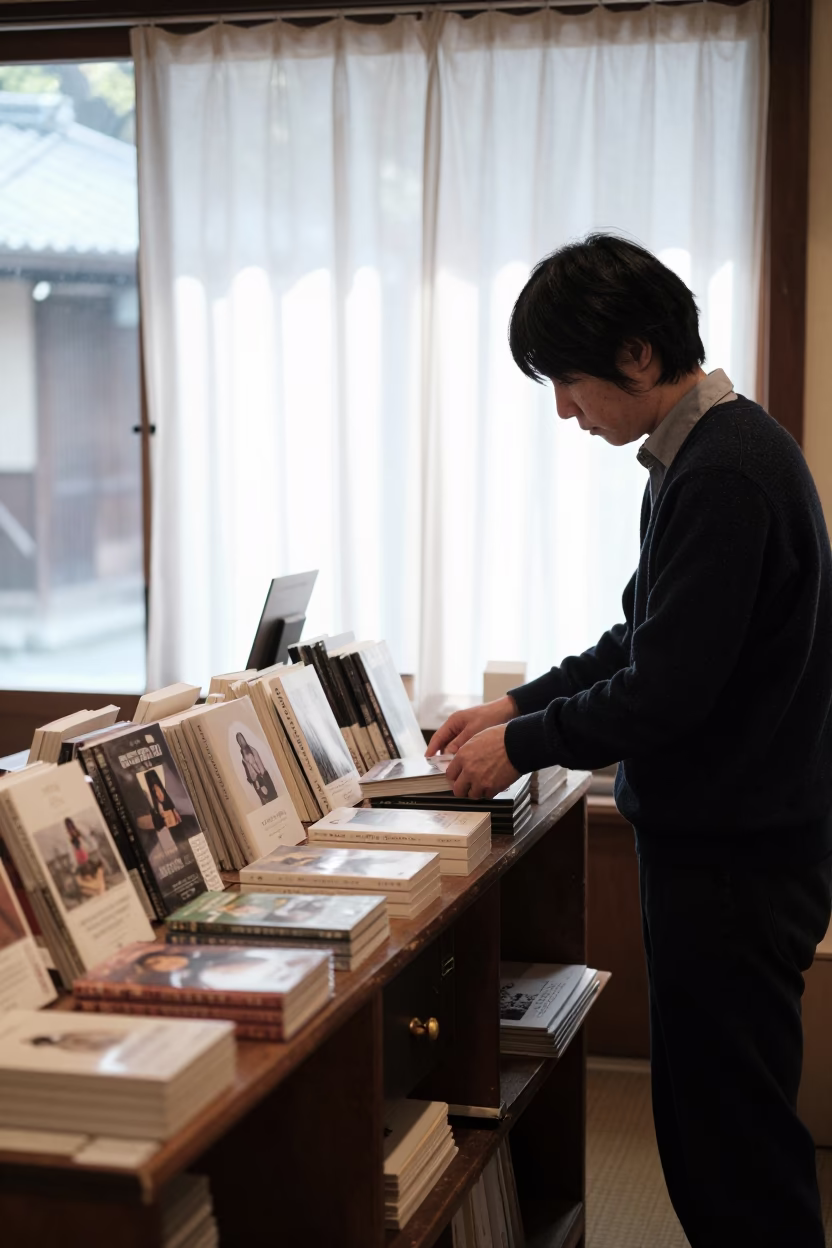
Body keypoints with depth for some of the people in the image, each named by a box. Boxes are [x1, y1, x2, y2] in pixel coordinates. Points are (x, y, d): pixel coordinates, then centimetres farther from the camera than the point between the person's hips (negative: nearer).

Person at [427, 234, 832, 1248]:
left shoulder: (723, 477, -21)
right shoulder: (709, 453, 11)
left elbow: (665, 693, -23)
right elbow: (644, 641, 19)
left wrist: (523, 747, -10)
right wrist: (518, 705, 12)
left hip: (733, 860, -10)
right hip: (714, 838, 10)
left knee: (734, 1137, 0)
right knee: (701, 1123, 18)